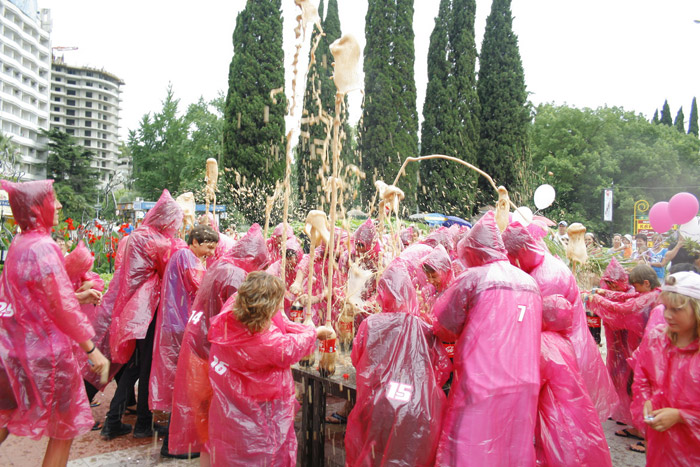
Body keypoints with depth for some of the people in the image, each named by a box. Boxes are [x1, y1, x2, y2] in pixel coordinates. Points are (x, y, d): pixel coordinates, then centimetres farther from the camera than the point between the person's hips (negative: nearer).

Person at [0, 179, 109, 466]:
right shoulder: (43, 247, -20)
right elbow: (62, 306, -21)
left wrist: (78, 294, 19)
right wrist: (92, 350, -16)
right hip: (46, 349, -8)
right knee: (65, 428, 8)